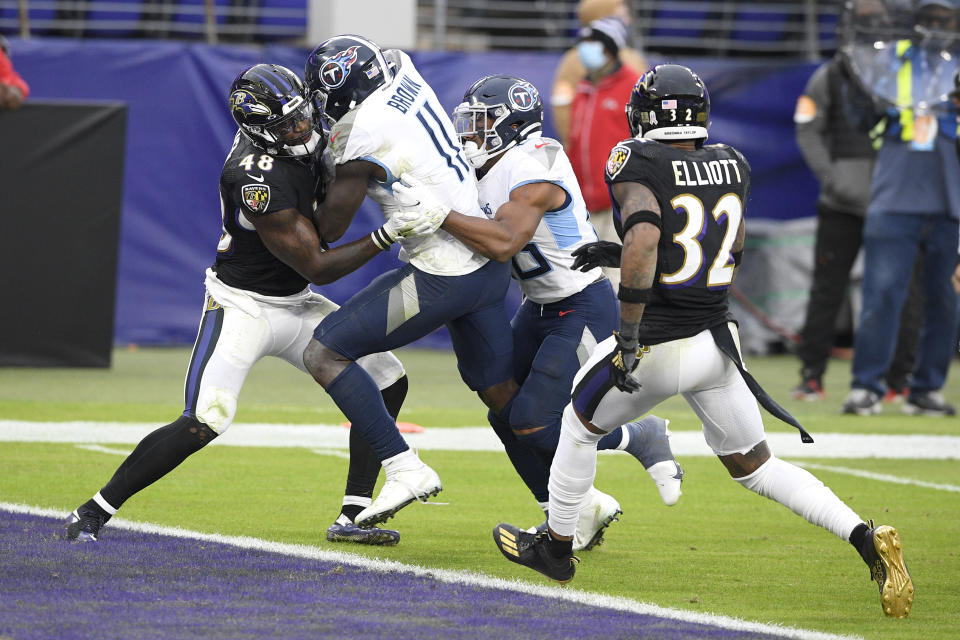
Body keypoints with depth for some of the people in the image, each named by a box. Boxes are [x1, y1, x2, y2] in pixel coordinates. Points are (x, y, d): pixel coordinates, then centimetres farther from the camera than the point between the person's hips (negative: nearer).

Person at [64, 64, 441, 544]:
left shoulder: (302, 143, -5)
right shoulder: (256, 178, -30)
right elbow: (317, 267, -25)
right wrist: (386, 236, -32)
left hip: (295, 306, 9)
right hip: (241, 305, -9)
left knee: (387, 382, 6)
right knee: (204, 423, -23)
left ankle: (352, 517, 11)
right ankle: (91, 514, -11)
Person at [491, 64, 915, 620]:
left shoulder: (638, 167, -13)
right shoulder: (732, 166, 6)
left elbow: (643, 243, -29)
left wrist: (628, 338, -24)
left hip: (659, 347, -5)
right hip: (719, 340, 5)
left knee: (580, 423, 22)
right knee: (755, 465, 15)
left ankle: (556, 548, 35)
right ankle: (867, 539, -2)